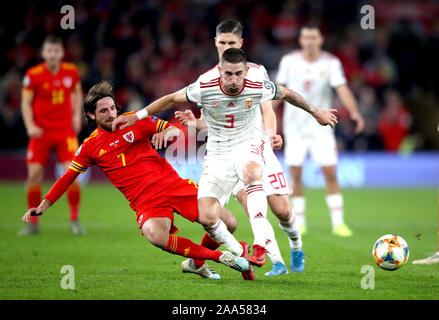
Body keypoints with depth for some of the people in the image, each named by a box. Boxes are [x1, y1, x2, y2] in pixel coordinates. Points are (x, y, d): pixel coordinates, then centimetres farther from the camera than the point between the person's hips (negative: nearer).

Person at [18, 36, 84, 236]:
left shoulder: (71, 71, -1)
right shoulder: (33, 75, -8)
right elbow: (26, 102, -2)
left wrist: (77, 114, 5)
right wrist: (30, 125, -15)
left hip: (66, 130, 1)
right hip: (41, 131, -1)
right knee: (34, 174, -6)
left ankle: (75, 220, 3)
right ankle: (33, 223, 7)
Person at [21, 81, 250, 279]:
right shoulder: (91, 147, 8)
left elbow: (177, 130, 6)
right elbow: (68, 178, 14)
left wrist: (168, 132, -18)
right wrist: (43, 205, 7)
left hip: (173, 183, 2)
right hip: (145, 201, -2)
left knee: (227, 223, -7)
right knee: (156, 236, -37)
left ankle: (197, 262, 20)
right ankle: (218, 257, -24)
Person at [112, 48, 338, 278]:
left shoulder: (258, 88, -14)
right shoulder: (204, 88, -16)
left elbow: (286, 94, 7)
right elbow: (171, 99, 0)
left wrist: (315, 112, 18)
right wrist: (137, 116, -1)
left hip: (247, 146, -1)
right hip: (217, 154, 1)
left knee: (252, 174, -39)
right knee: (207, 218, -16)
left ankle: (260, 245, -42)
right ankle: (239, 254, 11)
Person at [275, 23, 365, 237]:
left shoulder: (331, 63, -6)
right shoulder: (289, 61, -1)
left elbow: (342, 89, -17)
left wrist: (354, 112, -32)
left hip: (321, 127, -1)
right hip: (294, 127, 1)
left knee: (330, 174, -8)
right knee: (295, 175, -1)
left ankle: (338, 223, -2)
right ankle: (299, 222, 12)